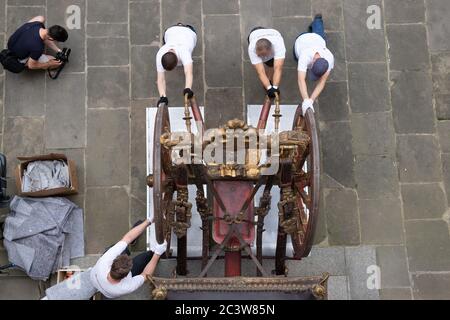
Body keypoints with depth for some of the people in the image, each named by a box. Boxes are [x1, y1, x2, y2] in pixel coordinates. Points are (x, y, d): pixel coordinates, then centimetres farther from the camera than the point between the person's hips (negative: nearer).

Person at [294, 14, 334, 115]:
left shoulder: (329, 58, -48)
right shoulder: (305, 57, -55)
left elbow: (321, 83, -48)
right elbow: (301, 80, -64)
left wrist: (311, 101, -60)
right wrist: (306, 101, -78)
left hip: (317, 41, 1)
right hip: (302, 41, -1)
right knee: (297, 58, 35)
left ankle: (317, 21, 64)